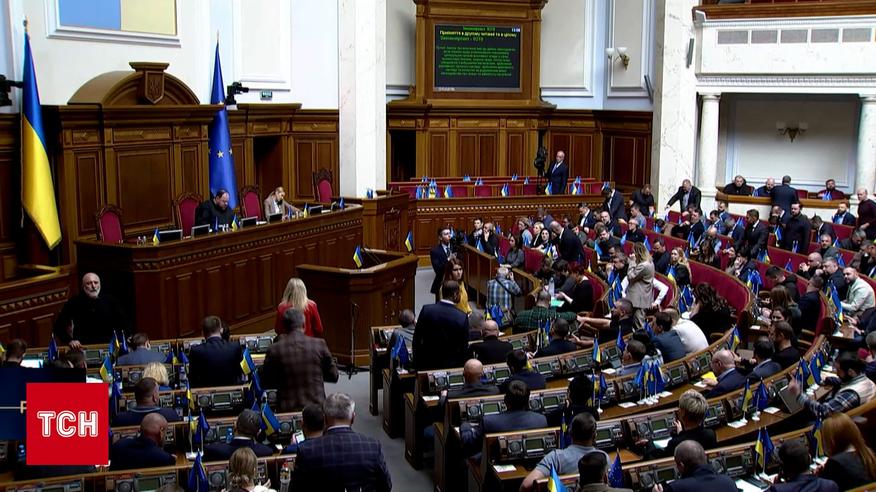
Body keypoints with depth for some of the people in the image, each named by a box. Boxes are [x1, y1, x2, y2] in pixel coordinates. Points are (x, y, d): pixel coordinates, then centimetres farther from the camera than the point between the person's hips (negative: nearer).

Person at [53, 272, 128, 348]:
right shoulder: (74, 303, 1)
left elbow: (123, 322, 15)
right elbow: (59, 326, 5)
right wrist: (69, 341, -10)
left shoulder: (109, 301, 5)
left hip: (107, 347, 1)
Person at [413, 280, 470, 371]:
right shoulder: (462, 317, -12)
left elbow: (416, 338, -3)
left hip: (426, 364, 1)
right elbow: (464, 347, -5)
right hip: (450, 366, -1)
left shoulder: (427, 310, -10)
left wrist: (416, 362, 9)